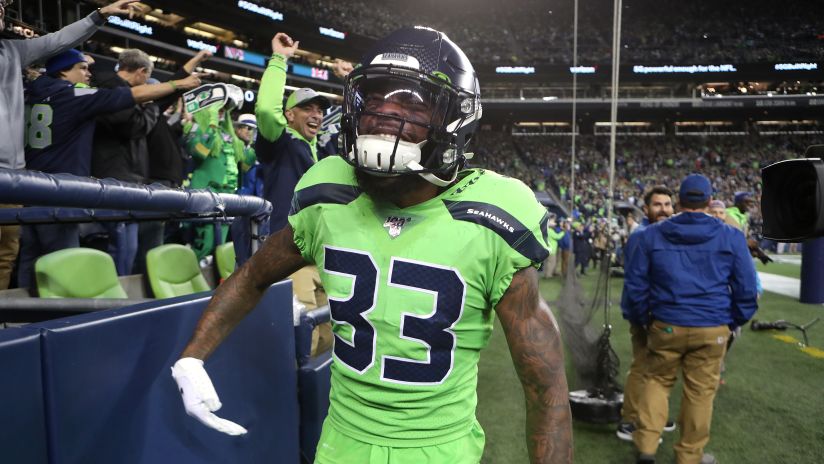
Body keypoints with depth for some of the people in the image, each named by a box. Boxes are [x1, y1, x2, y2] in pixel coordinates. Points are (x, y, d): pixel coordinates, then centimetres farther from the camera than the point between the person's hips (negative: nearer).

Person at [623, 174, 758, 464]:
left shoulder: (651, 235, -1)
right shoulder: (731, 237, -2)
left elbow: (635, 284, 3)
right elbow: (746, 287, 2)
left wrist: (640, 320, 15)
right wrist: (735, 321, 16)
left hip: (665, 325, 1)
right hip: (712, 329, 0)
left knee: (657, 381, 17)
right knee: (700, 391, 11)